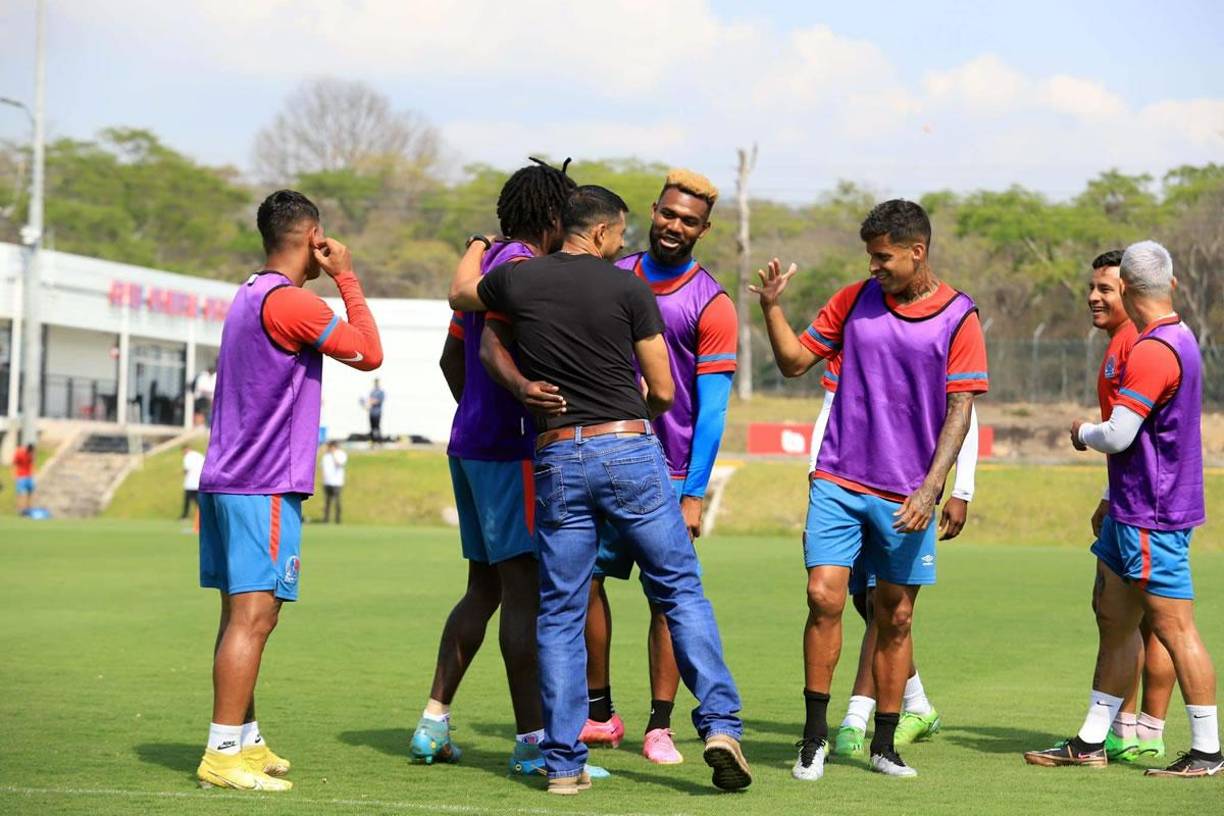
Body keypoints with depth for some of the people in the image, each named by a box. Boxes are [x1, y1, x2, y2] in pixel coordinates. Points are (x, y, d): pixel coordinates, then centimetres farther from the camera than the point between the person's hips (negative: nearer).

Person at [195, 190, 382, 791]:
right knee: (253, 616, -10)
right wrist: (346, 278, -2)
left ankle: (245, 741, 20)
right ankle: (223, 754, -11)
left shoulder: (249, 296, 16)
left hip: (226, 480, 10)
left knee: (242, 615, 13)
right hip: (263, 488, -10)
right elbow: (369, 353, -11)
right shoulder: (290, 302, -14)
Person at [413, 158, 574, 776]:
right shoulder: (521, 266, -12)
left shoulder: (487, 263, 17)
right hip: (509, 448, -10)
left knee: (484, 587, 15)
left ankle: (434, 721, 16)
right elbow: (496, 352, -26)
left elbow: (452, 359, 25)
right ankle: (532, 740, -10)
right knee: (525, 589, -9)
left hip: (471, 441, 10)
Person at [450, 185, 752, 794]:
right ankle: (720, 725, -4)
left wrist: (478, 247, 48)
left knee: (560, 612, 8)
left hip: (557, 458, 2)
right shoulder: (629, 289, -2)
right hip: (629, 449, -2)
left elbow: (460, 295, 28)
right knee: (681, 589, 8)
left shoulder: (516, 280, 4)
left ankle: (563, 762, 7)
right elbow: (663, 391, 1)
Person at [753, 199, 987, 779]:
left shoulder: (958, 317, -2)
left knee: (895, 619, 5)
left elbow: (961, 407, -5)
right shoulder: (855, 300, 7)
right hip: (838, 482, 2)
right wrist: (772, 307, -2)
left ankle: (884, 745, 17)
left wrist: (932, 488, -13)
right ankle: (814, 735, 3)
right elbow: (795, 361, 14)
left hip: (907, 494, -2)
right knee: (823, 598, -9)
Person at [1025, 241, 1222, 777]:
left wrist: (1084, 433, -1)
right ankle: (1092, 742, 19)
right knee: (1113, 617, 13)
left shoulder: (1152, 351, -20)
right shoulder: (1179, 339, 12)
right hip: (1133, 509, 10)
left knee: (1174, 628, -5)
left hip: (1152, 516, -10)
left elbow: (1118, 436, -21)